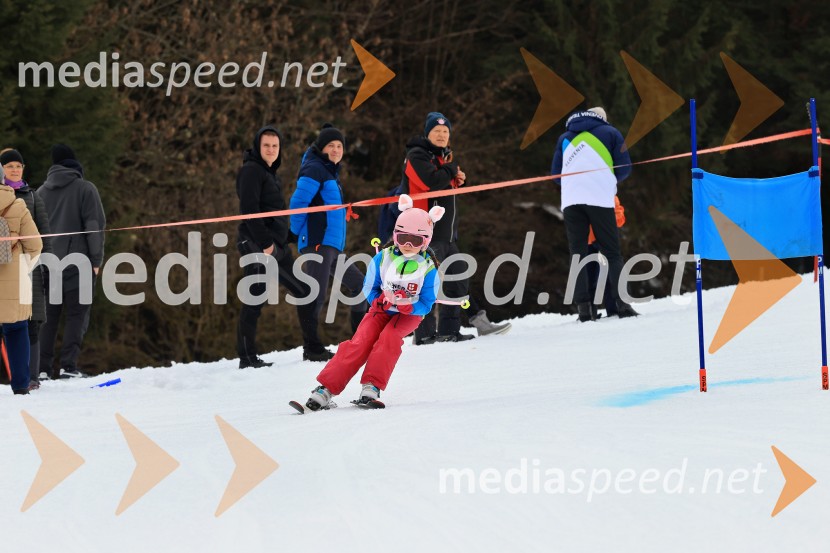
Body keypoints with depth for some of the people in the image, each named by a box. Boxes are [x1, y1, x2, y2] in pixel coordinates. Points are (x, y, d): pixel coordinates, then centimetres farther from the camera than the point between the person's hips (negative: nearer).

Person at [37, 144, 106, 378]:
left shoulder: (41, 192, 14)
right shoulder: (85, 188, -1)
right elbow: (95, 224, -7)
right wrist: (96, 260, -5)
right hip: (77, 262, -4)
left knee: (47, 316, 8)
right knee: (77, 314, -2)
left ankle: (41, 367, 1)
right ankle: (68, 366, -13)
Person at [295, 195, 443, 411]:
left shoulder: (429, 269, -14)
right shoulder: (383, 258, -10)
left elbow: (426, 304, -10)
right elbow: (369, 288, 2)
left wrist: (408, 307, -30)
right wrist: (379, 301, -19)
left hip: (410, 314, -1)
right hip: (381, 309, 1)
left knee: (388, 337, -32)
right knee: (360, 344, -19)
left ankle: (372, 387, -31)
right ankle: (325, 389, -23)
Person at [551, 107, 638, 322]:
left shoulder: (565, 137, 24)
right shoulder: (610, 133, 16)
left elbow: (556, 173, 24)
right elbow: (624, 169, 12)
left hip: (570, 200, 2)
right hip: (600, 198, -2)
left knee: (577, 253, 3)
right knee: (612, 253, 1)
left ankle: (583, 306, -9)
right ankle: (621, 303, -10)